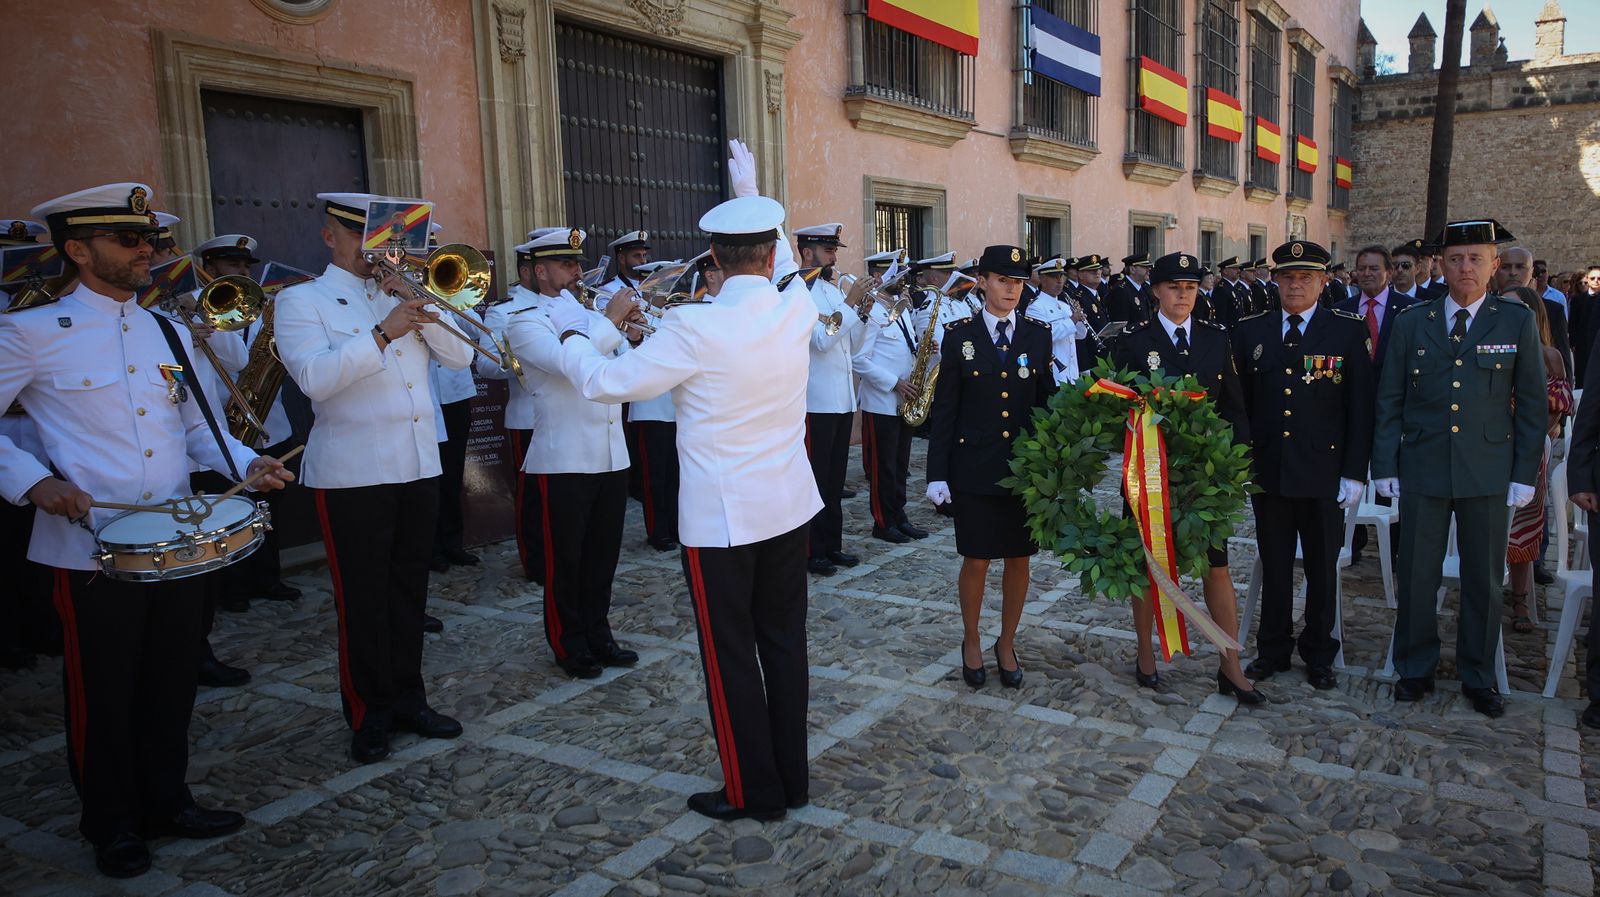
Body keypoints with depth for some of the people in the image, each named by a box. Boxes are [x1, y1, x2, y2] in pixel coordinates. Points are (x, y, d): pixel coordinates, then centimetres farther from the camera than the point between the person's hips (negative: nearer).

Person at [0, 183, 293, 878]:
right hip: (91, 547, -5)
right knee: (103, 694, 9)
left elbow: (198, 425, 14)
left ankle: (166, 802, 33)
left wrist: (247, 463, -3)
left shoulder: (167, 334, 11)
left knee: (173, 682, 15)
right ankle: (112, 825, 27)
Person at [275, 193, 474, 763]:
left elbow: (460, 356, 5)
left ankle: (407, 700, 24)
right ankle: (369, 716, 14)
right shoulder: (301, 300, 1)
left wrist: (419, 304, -7)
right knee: (362, 598, 2)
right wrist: (382, 333, -23)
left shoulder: (402, 295, 16)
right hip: (352, 473, -5)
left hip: (419, 465, 5)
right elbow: (315, 377, -17)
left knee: (409, 589, 11)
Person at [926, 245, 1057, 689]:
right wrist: (938, 473, -5)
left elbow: (1046, 398, 7)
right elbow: (944, 410, -1)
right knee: (976, 560, 5)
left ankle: (1007, 644, 28)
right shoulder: (959, 337, -1)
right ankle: (971, 642, 27)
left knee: (1019, 558, 10)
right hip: (975, 466, -2)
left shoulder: (1038, 335, 5)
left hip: (1026, 465, 2)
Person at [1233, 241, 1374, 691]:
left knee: (1322, 569, 10)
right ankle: (1273, 650, 25)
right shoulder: (1249, 332, 5)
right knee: (1274, 566, 11)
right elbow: (1237, 403, 6)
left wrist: (1354, 471, -7)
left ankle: (1319, 655, 25)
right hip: (1267, 469, 2)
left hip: (1324, 473, -1)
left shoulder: (1349, 331, -1)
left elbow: (1361, 406, -2)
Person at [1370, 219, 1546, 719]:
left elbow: (1531, 404, 2)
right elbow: (1389, 400, 5)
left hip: (1488, 471, 0)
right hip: (1422, 469, 1)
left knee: (1483, 579, 9)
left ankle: (1478, 677, 24)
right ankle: (1415, 669, 21)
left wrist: (1525, 473, -2)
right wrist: (1384, 465, 0)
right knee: (1416, 575, 6)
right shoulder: (1411, 323, 4)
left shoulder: (1517, 321, 2)